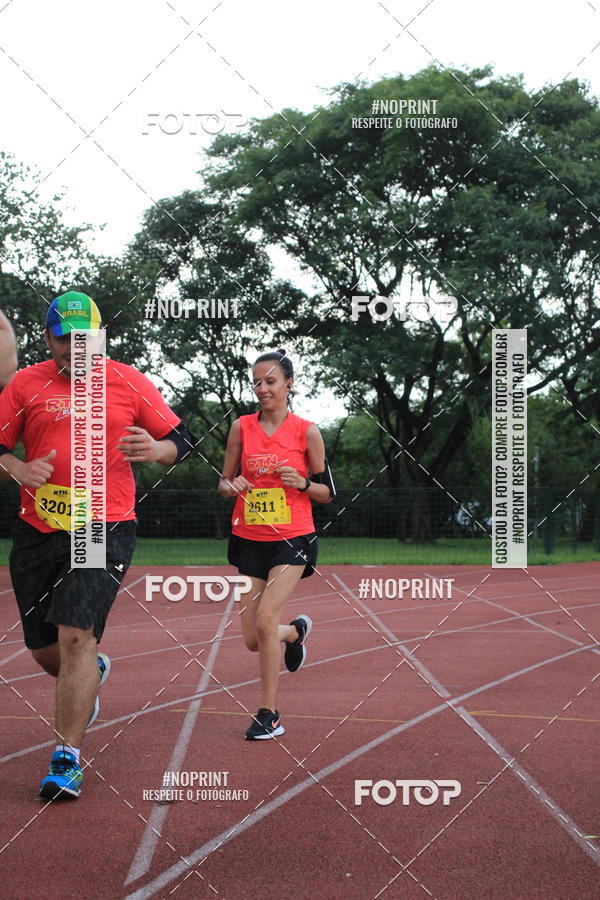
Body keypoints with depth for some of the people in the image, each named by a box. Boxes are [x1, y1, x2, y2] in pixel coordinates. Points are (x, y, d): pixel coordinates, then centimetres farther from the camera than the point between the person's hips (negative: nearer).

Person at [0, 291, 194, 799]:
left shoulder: (130, 383, 4)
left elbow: (182, 441, 7)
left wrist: (156, 449, -15)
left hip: (105, 531, -3)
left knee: (76, 635, -17)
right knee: (44, 649, 11)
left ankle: (68, 758, -8)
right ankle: (92, 674, 46)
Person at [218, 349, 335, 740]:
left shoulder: (307, 431, -3)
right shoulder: (242, 428, 3)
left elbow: (328, 492, 3)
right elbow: (224, 482, 10)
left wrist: (302, 483, -17)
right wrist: (231, 486, -13)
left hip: (292, 538, -3)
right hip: (249, 540, 3)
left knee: (265, 619, -20)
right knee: (253, 640, 4)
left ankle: (269, 714, -4)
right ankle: (297, 630, 41)